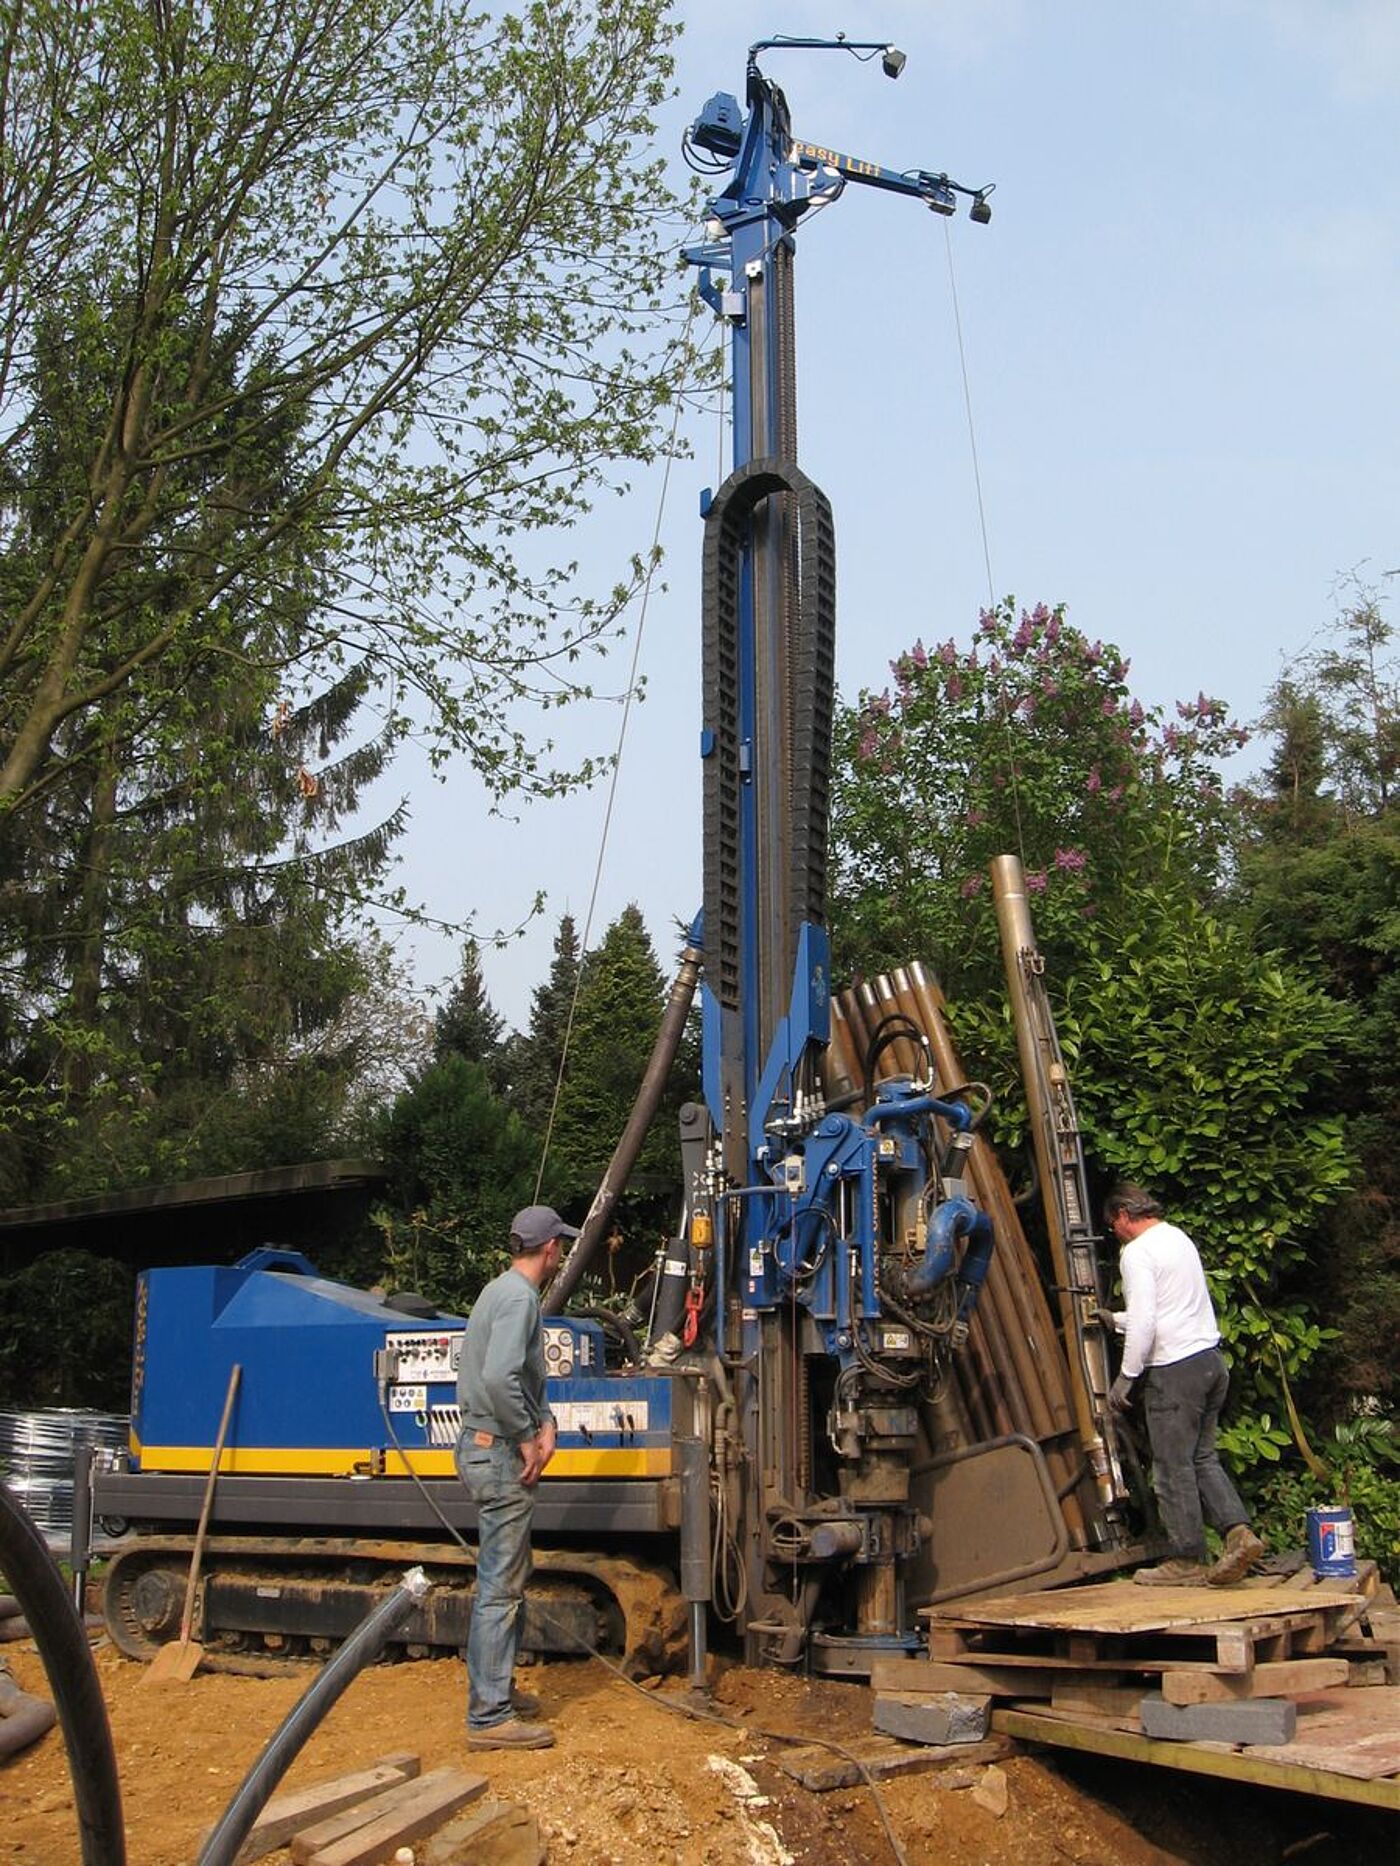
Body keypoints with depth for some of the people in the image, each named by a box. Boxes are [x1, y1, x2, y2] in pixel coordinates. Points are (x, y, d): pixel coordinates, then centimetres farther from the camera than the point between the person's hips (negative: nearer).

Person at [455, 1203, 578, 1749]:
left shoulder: (504, 1290, 14)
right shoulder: (518, 1298, -18)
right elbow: (499, 1379, -30)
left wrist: (545, 1422, 4)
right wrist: (527, 1437, -18)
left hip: (489, 1449, 11)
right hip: (500, 1454, -11)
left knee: (509, 1579, 20)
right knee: (500, 1586, -5)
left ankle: (497, 1691, 30)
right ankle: (489, 1717, 0)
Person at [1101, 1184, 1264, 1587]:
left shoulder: (1137, 1252, -10)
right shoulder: (1179, 1238, 18)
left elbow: (1144, 1323, -18)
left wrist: (1125, 1377, -10)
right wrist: (1115, 1319, 37)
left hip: (1175, 1369, -9)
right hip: (1211, 1358, 9)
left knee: (1173, 1467, 0)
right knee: (1203, 1458, 14)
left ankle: (1186, 1561, 6)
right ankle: (1239, 1532, 0)